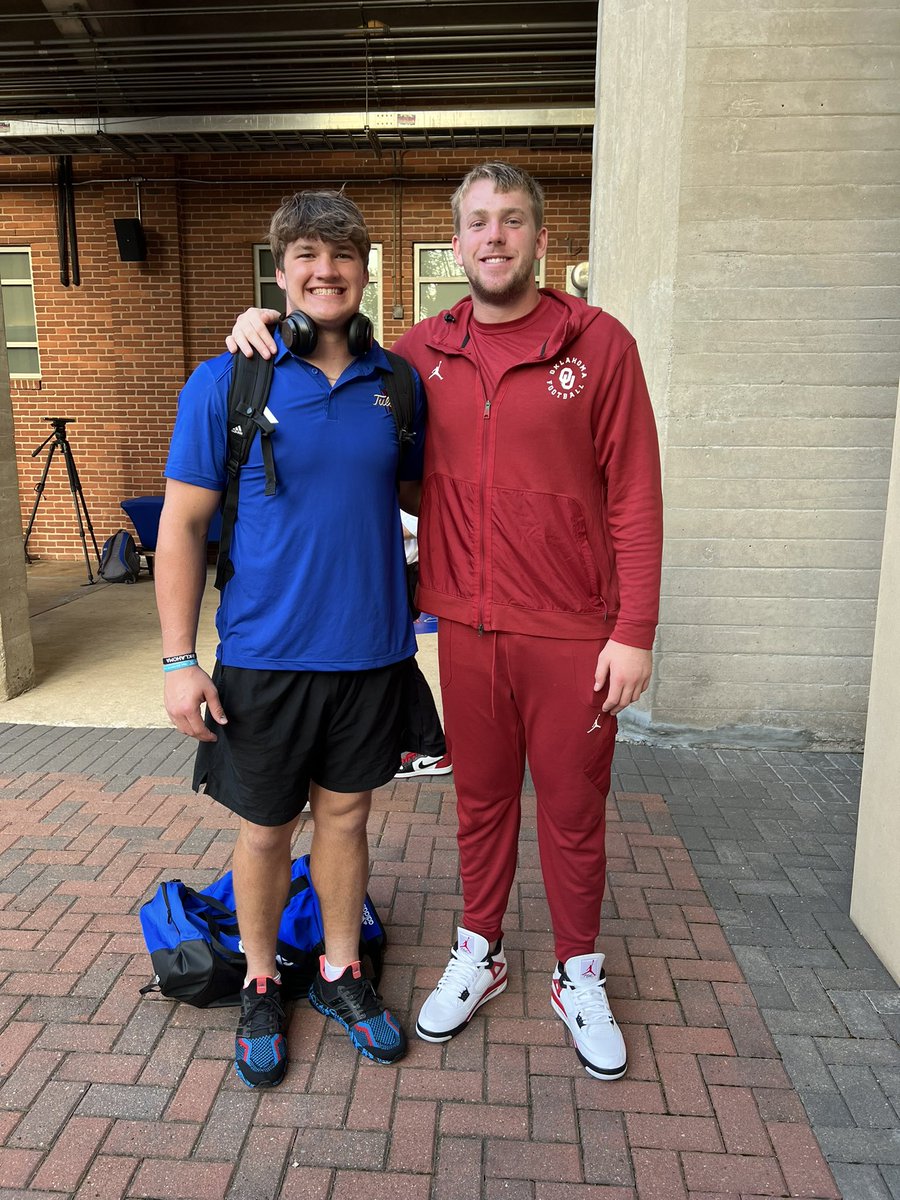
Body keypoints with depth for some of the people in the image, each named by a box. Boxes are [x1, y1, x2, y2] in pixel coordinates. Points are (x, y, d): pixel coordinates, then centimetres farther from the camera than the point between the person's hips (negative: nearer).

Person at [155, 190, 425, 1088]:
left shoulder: (394, 383, 2)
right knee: (265, 830, 12)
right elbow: (181, 526, -5)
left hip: (371, 649, 2)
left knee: (345, 815, 16)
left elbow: (421, 491, 14)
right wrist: (179, 660, -9)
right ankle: (261, 986, 37)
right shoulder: (223, 384, -6)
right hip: (265, 655, -2)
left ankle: (340, 973, 38)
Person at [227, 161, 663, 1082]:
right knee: (480, 798, 17)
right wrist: (269, 329, 4)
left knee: (572, 809, 12)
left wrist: (635, 632, -10)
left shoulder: (597, 343, -5)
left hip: (572, 634, -2)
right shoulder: (423, 352, 4)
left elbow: (634, 497, -6)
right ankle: (478, 954, 40)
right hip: (467, 627, 3)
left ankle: (579, 978, 35)